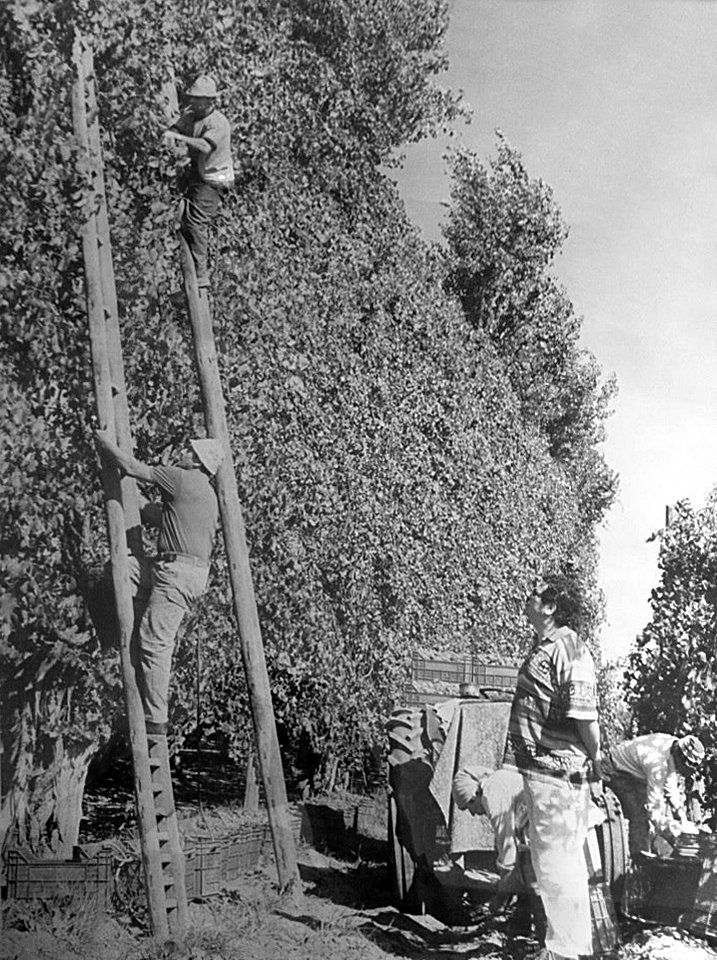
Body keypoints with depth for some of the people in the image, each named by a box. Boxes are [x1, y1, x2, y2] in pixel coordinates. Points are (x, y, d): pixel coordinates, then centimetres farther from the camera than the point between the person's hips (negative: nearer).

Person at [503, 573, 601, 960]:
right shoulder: (542, 646, 12)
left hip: (558, 769, -10)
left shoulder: (568, 650, -17)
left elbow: (584, 714, -20)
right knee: (566, 860, 18)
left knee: (556, 861, -1)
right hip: (541, 768, 10)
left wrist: (595, 761, -10)